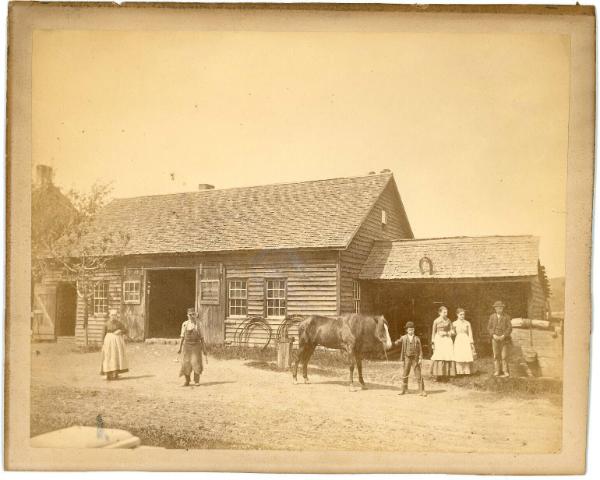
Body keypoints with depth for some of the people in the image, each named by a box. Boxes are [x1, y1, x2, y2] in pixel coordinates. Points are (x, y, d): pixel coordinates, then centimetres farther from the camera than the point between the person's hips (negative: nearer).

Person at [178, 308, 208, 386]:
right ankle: (187, 381, 14)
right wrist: (180, 348, 7)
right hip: (187, 345, 1)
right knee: (186, 363, 0)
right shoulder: (185, 324, 4)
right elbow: (182, 337, 9)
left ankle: (197, 381, 2)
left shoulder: (198, 324, 2)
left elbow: (202, 338, 6)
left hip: (196, 345, -1)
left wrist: (204, 350, 4)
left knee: (196, 362, -8)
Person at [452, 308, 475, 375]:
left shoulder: (467, 323, 5)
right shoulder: (455, 323, 4)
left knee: (467, 356, -5)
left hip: (466, 341, 0)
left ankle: (467, 371, 2)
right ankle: (459, 372, 0)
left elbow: (470, 333, 5)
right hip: (458, 341, 0)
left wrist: (471, 342, 1)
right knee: (459, 357, -6)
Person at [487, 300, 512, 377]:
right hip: (495, 339, 2)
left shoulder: (506, 317, 0)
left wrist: (503, 336, -14)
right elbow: (489, 327, 5)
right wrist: (494, 335, -11)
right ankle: (497, 371, 6)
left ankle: (505, 372, 1)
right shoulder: (492, 316, 5)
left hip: (504, 339, -2)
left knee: (504, 356, -4)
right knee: (496, 355, 2)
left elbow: (510, 328, -3)